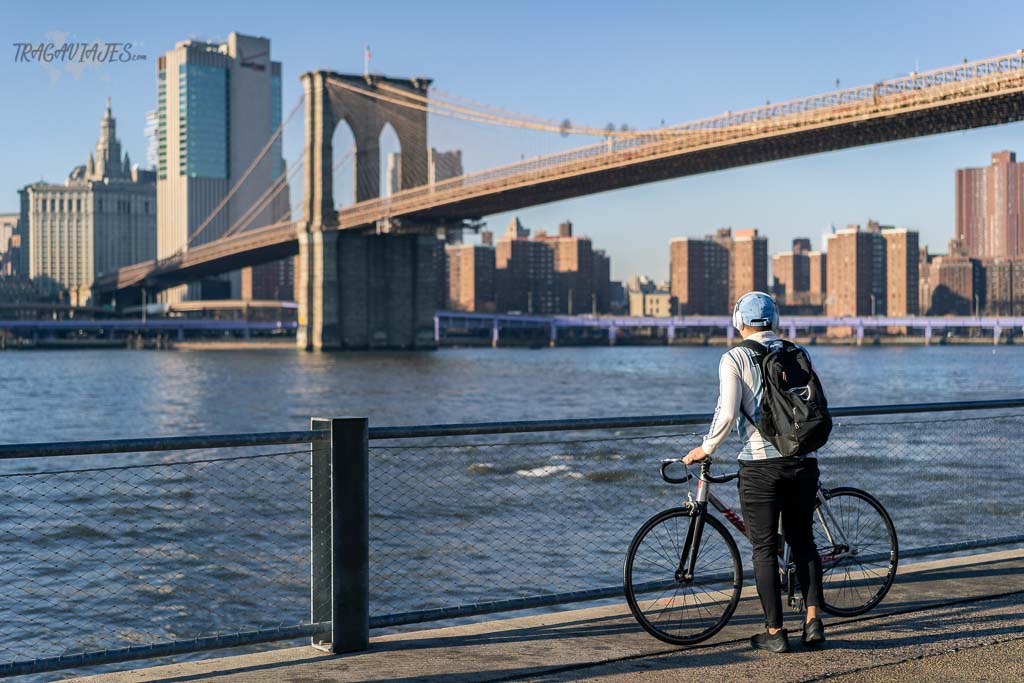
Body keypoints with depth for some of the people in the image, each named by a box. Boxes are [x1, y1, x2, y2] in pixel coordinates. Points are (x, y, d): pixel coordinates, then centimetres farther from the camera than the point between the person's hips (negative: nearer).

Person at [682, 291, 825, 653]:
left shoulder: (735, 358, -4)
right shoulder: (798, 354, 9)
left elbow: (727, 413, -13)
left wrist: (705, 448, 1)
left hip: (761, 463, -4)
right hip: (804, 460, 4)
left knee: (764, 548, 4)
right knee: (802, 540, 16)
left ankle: (774, 632, 7)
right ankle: (813, 619, 8)